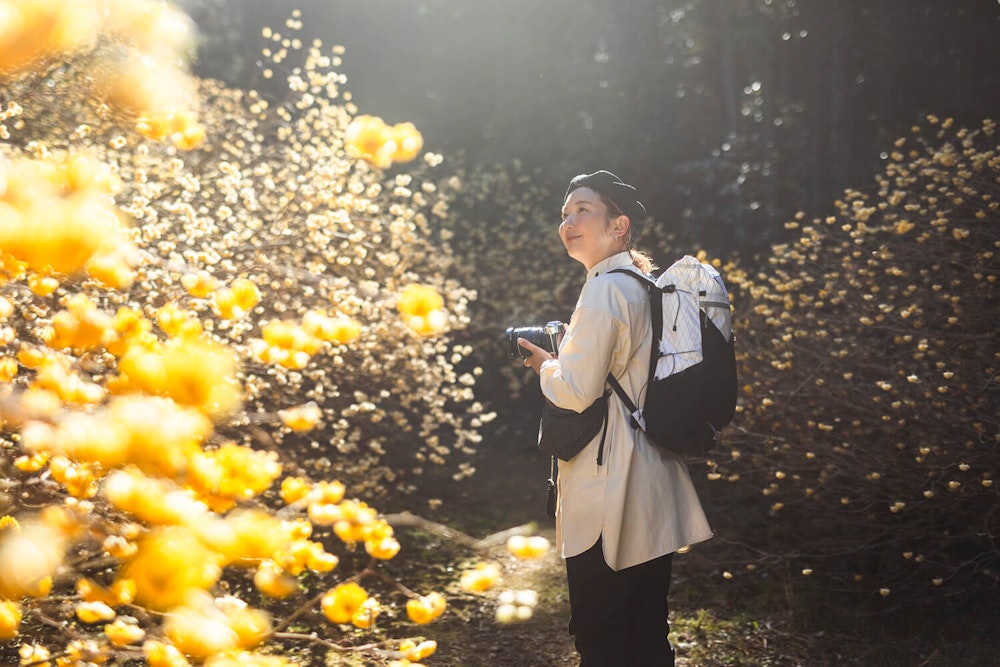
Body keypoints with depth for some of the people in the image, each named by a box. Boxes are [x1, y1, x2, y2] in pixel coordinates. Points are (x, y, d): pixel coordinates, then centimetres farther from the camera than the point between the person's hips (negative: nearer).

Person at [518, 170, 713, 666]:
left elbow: (576, 391, -19)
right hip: (653, 493, 9)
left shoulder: (606, 290, -14)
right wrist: (565, 355, 15)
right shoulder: (649, 286, 15)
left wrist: (543, 364, 0)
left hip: (609, 503, -9)